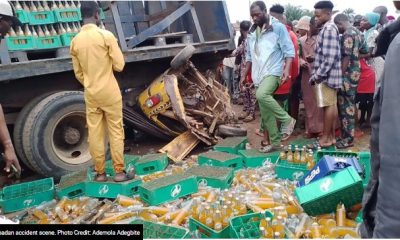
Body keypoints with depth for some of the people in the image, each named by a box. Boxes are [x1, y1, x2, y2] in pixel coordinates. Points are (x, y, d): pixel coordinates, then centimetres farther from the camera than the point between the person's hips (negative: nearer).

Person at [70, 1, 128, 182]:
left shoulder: (75, 41, 4)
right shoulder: (106, 35, -10)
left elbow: (78, 73, 9)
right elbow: (119, 65, -9)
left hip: (90, 94, 4)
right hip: (110, 92, -4)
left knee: (95, 133, 8)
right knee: (116, 131, 4)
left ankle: (100, 173, 15)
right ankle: (119, 171, 8)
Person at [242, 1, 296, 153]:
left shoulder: (278, 28, -3)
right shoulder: (252, 33, 14)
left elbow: (289, 50, -7)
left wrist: (286, 70, -20)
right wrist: (244, 75, 17)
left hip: (273, 72, -7)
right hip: (259, 76, 7)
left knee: (262, 95, -34)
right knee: (265, 112, 7)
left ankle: (287, 120, -15)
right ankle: (275, 142, 18)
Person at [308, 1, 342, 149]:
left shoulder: (328, 29, -13)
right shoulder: (327, 28, 17)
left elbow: (329, 57, -21)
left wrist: (317, 75, -18)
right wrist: (316, 74, 17)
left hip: (326, 75, -10)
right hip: (329, 75, 10)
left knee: (328, 106, -5)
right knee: (332, 105, 11)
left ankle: (325, 139, 2)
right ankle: (331, 136, 18)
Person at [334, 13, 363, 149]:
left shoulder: (347, 34, -14)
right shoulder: (357, 32, 17)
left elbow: (346, 57, -20)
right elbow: (362, 52, 20)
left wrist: (340, 75, -19)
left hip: (348, 74, -10)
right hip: (355, 73, 10)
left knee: (346, 106, -5)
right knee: (349, 105, 14)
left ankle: (348, 138, 1)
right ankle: (348, 134, 22)